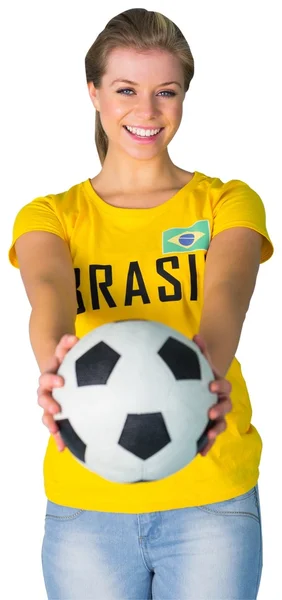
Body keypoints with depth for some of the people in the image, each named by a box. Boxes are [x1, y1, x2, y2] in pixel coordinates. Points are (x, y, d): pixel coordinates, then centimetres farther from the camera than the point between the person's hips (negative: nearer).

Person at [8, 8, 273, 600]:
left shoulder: (227, 202, 3)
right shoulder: (49, 216, 4)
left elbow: (226, 294, -17)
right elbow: (49, 293, -18)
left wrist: (205, 368, -40)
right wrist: (54, 363, -41)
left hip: (212, 494, 0)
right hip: (86, 498, 1)